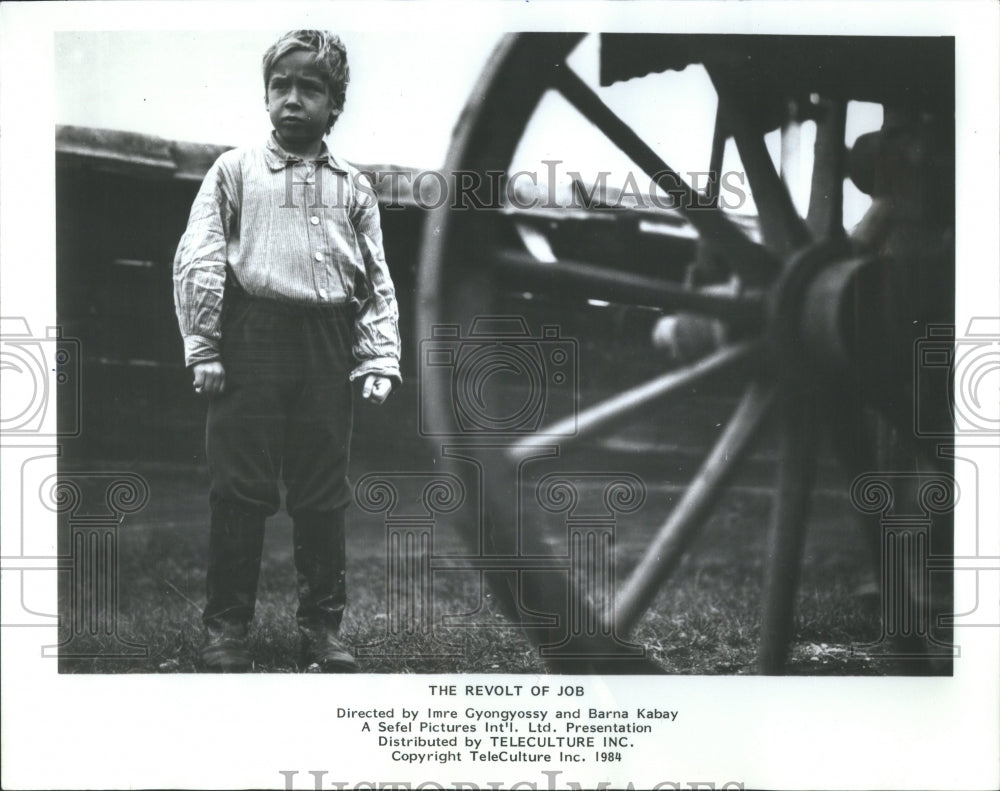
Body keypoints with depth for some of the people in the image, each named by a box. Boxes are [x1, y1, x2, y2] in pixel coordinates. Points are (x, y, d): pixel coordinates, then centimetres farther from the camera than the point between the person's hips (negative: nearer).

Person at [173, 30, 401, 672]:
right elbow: (198, 262, 2)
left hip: (328, 350, 2)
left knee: (324, 495, 5)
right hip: (252, 337, -2)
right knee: (241, 488, -2)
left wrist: (381, 360, 1)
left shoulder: (354, 187, 15)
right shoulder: (235, 170, 9)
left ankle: (323, 626, 15)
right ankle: (227, 626, 8)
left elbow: (378, 282, 13)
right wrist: (202, 348, -6)